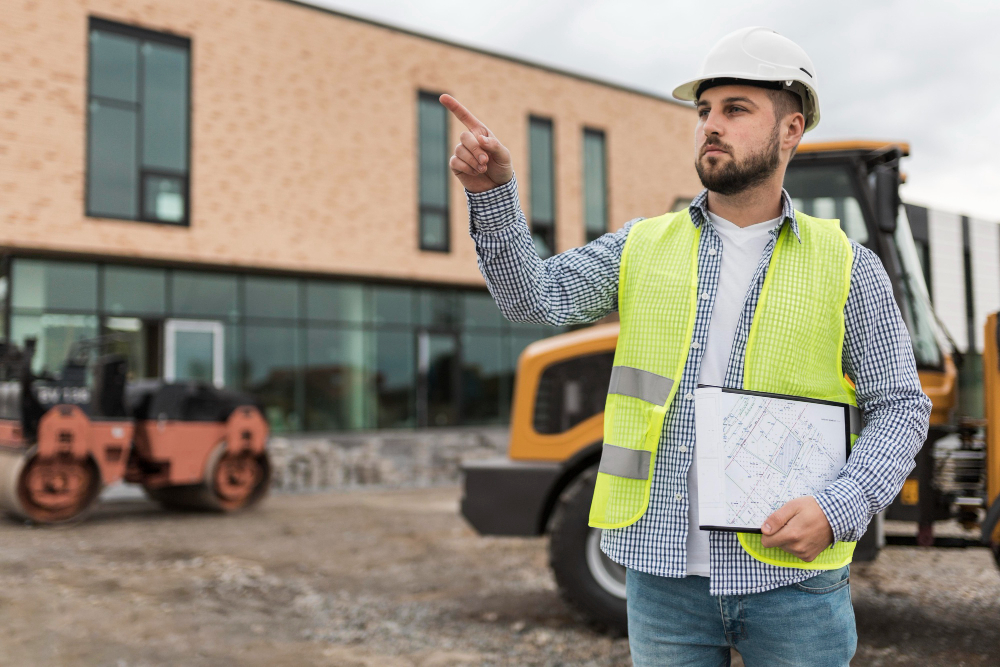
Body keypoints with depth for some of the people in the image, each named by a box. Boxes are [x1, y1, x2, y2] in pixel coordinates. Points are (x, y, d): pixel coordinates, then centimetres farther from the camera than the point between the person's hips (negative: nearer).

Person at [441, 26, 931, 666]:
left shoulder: (847, 267, 1)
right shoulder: (641, 248, 7)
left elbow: (900, 407, 2)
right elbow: (534, 296, -5)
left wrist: (839, 511, -14)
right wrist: (494, 189, -20)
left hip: (793, 576, -1)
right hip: (664, 573, 2)